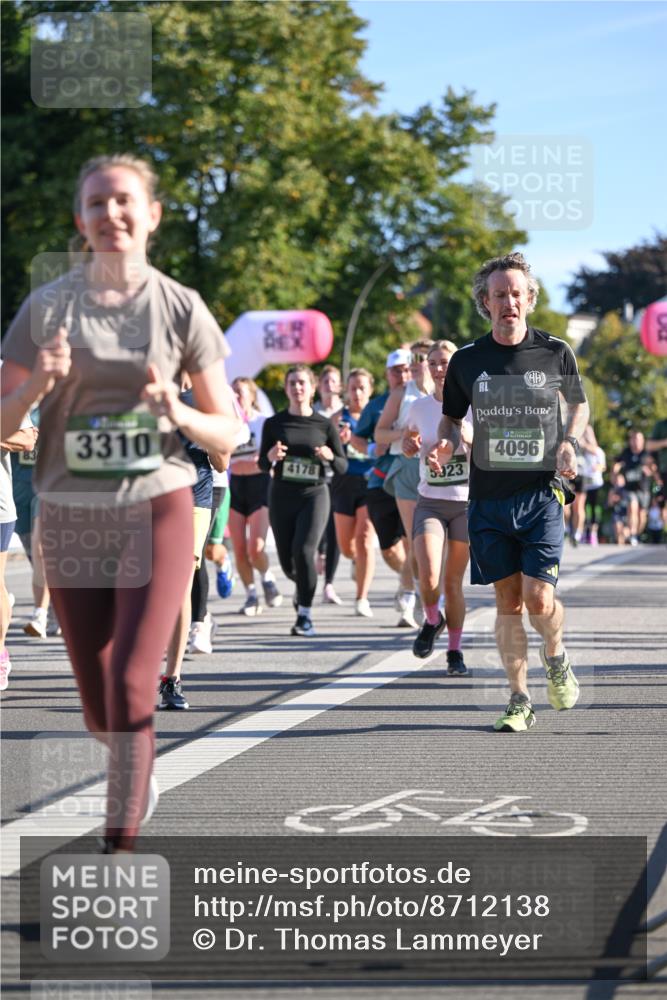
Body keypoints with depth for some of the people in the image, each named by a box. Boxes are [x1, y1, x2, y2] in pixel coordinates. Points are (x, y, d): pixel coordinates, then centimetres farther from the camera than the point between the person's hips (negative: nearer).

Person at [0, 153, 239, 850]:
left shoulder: (181, 308, 0)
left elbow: (227, 433, 3)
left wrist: (175, 413, -17)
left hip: (156, 508, -2)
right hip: (71, 513, 2)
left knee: (130, 688, -15)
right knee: (99, 711, 11)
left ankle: (120, 846, -6)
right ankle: (137, 771, 44)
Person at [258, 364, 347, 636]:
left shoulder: (324, 425, 1)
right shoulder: (274, 423, 4)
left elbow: (343, 466, 4)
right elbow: (263, 465, 6)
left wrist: (330, 457, -18)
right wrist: (271, 456, -17)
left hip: (314, 494, -2)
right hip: (282, 494, 2)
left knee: (304, 551, -21)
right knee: (287, 561, 6)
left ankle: (304, 615, -10)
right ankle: (303, 587, 43)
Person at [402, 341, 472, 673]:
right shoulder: (419, 407, 3)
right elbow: (408, 446, 20)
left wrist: (470, 440, -22)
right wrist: (409, 444, -3)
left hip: (467, 502, -1)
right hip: (430, 503, 1)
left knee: (453, 583, 4)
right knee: (428, 578, -18)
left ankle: (455, 652, 20)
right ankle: (433, 620, 13)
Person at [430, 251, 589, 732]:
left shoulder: (555, 352, -1)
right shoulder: (467, 360, 2)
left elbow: (579, 403, 15)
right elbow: (452, 417, 15)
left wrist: (569, 442, -4)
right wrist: (445, 444, -6)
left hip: (542, 494, -2)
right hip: (489, 498, 2)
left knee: (539, 599, -11)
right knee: (508, 601, 3)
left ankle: (556, 656, 22)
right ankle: (520, 700, 14)